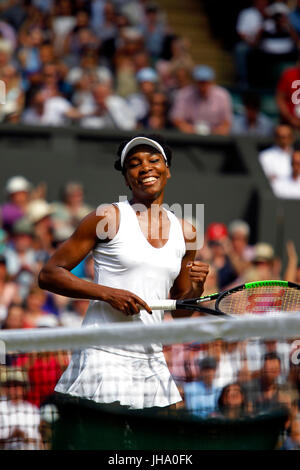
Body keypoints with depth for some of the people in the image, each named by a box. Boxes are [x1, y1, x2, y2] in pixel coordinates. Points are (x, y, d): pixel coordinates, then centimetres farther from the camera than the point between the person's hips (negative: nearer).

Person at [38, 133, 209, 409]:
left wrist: (197, 286, -1)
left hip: (152, 361, 6)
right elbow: (49, 275, -3)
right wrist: (108, 293, -15)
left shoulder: (185, 231, 13)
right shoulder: (110, 217, -2)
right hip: (105, 357, -5)